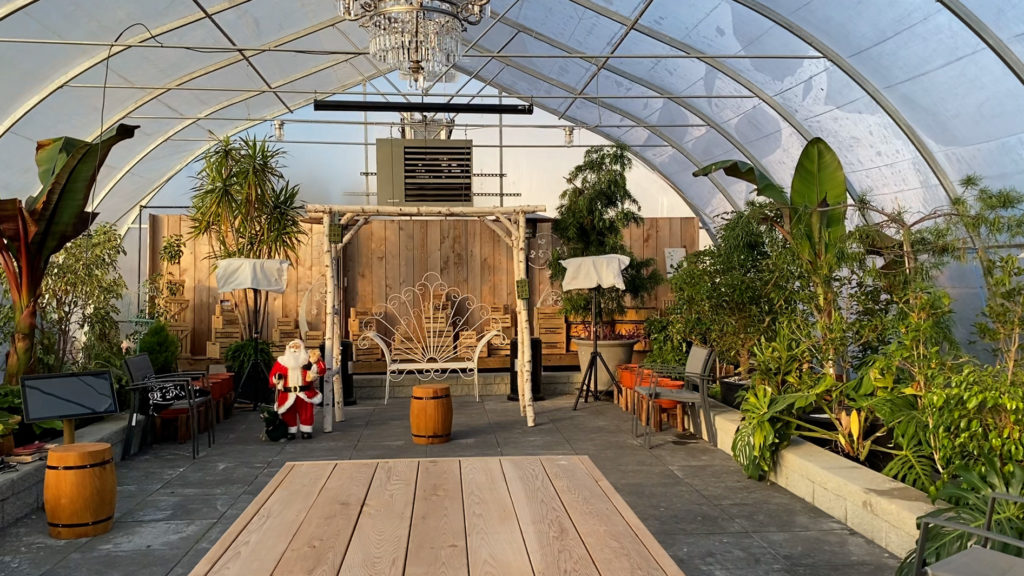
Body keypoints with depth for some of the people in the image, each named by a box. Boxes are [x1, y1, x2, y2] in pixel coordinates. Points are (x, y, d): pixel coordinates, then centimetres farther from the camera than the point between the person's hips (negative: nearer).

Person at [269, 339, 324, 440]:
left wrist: (312, 367, -25)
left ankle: (306, 431, 11)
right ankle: (290, 432, 13)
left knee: (306, 413, 0)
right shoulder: (282, 361, 8)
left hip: (304, 394, -1)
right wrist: (276, 378, -15)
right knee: (289, 415, 2)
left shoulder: (307, 360, 4)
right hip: (287, 394, 1)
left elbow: (322, 369, -7)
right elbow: (273, 375, 8)